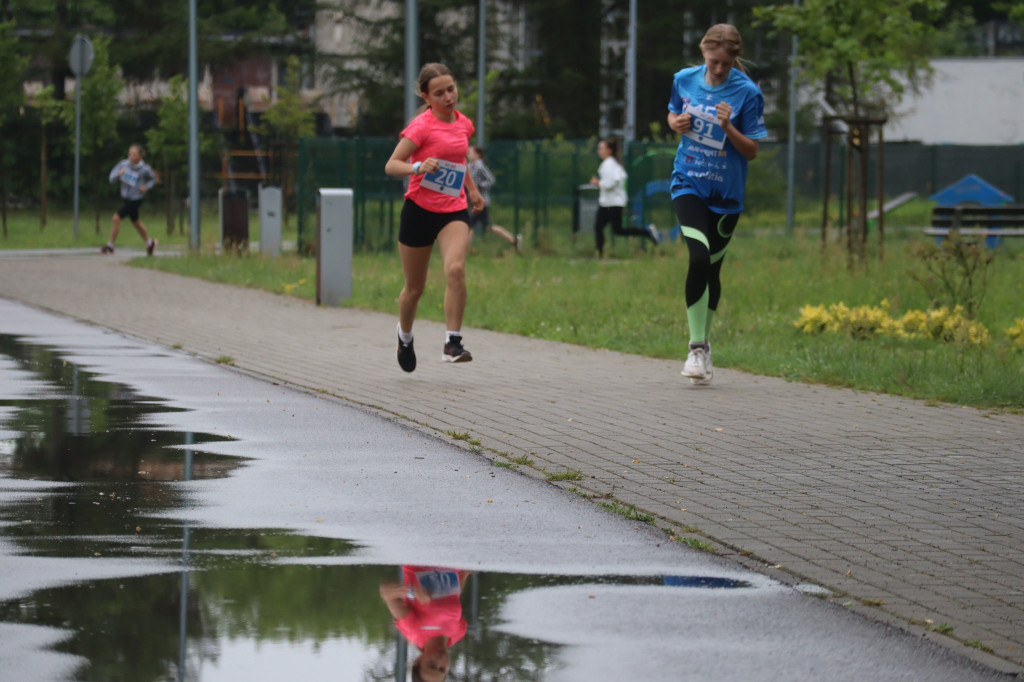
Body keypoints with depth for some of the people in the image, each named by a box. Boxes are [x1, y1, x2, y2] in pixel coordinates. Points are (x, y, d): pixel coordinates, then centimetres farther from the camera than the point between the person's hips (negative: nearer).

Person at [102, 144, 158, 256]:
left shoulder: (145, 169, -15)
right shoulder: (123, 164, -9)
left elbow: (152, 179, 5)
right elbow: (112, 178, -6)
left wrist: (146, 187, -13)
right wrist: (118, 174, -27)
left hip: (135, 199, -6)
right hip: (126, 197, 6)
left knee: (116, 218, -14)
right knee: (135, 221, 21)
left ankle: (110, 246, -3)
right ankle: (149, 243, 42)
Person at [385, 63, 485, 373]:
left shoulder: (463, 124, 6)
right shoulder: (422, 126, -12)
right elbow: (391, 165, -17)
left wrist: (472, 189, 25)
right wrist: (417, 167, -35)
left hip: (454, 211, 3)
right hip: (419, 209, -3)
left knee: (456, 269, -24)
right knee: (415, 287, 8)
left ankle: (453, 344, -21)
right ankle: (405, 336, 38)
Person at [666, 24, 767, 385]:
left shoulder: (747, 93, -11)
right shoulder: (684, 80, -4)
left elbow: (751, 152, -8)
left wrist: (728, 128, -26)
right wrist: (676, 123, -8)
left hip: (726, 193, 0)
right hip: (688, 184, 0)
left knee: (712, 269, 9)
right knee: (699, 258, -20)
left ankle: (705, 345, 29)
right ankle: (696, 346, -14)